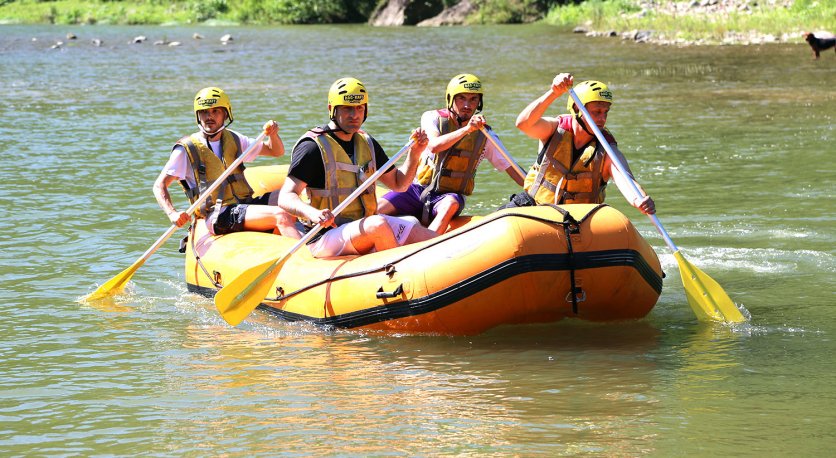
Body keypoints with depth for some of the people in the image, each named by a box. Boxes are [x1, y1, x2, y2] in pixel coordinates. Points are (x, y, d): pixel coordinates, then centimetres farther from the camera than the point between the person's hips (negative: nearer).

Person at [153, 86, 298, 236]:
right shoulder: (187, 149, -1)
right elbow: (159, 186, -4)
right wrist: (172, 214, -22)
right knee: (281, 216, -28)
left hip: (246, 204, 7)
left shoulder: (233, 139, 16)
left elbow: (276, 151, 23)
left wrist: (273, 134, -1)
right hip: (217, 217, -7)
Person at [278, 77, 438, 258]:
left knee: (432, 239, -11)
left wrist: (414, 153, 5)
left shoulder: (367, 144, 13)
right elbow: (286, 197, -17)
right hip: (326, 237, -6)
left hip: (364, 226, 7)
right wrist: (314, 214, -37)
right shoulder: (314, 147, -10)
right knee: (378, 225, -35)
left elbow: (398, 183, 23)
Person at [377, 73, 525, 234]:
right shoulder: (433, 118, -1)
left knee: (450, 204, -38)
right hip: (418, 189, 1)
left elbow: (510, 167, 6)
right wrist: (467, 129, -32)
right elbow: (434, 146, -21)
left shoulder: (484, 135, 4)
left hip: (450, 195, -1)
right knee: (376, 210, -24)